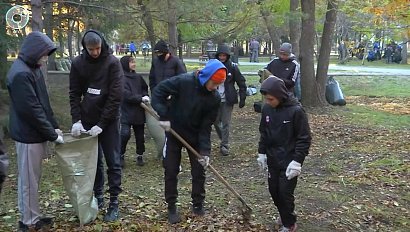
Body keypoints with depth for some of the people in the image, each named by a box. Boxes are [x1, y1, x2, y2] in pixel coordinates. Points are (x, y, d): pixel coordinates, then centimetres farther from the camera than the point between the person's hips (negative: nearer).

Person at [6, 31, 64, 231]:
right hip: (28, 136, -9)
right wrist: (52, 135, -17)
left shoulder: (34, 68, 9)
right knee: (28, 181, 4)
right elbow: (32, 110, -23)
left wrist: (54, 126, 8)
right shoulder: (21, 74, -21)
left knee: (34, 179, 17)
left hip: (36, 134, 9)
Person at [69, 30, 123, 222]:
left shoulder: (112, 62, -11)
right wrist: (76, 120, -11)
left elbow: (115, 96, -15)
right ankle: (98, 196, 24)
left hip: (109, 120, -3)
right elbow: (74, 94, 2)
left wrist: (101, 124, -18)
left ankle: (114, 202, 9)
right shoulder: (78, 63, 0)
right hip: (87, 119, 3)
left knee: (113, 162, 1)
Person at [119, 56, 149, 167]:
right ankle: (121, 155, 6)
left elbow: (145, 88, 19)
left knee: (140, 135, 10)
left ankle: (140, 156, 26)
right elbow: (126, 95, -18)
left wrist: (145, 96, -2)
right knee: (125, 133, -15)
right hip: (126, 112, -5)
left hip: (139, 111, 5)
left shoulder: (138, 77, 8)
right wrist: (141, 98, -22)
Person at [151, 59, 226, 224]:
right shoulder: (184, 82, -23)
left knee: (199, 171, 6)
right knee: (171, 171, 4)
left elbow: (206, 126, -11)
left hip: (195, 136, 2)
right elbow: (159, 91, -17)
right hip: (174, 133, -2)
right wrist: (164, 116, -24)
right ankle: (171, 207, 20)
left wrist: (205, 151, -18)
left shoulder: (214, 98, -14)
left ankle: (198, 204, 25)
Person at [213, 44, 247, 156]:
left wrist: (242, 99, -4)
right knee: (216, 121, 10)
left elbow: (242, 83, -2)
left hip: (227, 100, -3)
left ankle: (224, 145, 8)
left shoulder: (233, 67, -5)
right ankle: (223, 139, 33)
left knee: (226, 123, -1)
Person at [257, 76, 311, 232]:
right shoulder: (266, 109, -2)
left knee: (285, 192, -1)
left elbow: (304, 139, -15)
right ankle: (284, 215, 36)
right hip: (273, 160, 6)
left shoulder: (296, 111, -19)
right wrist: (262, 153, 10)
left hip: (289, 161, -6)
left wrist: (297, 161, -18)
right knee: (273, 190, 12)